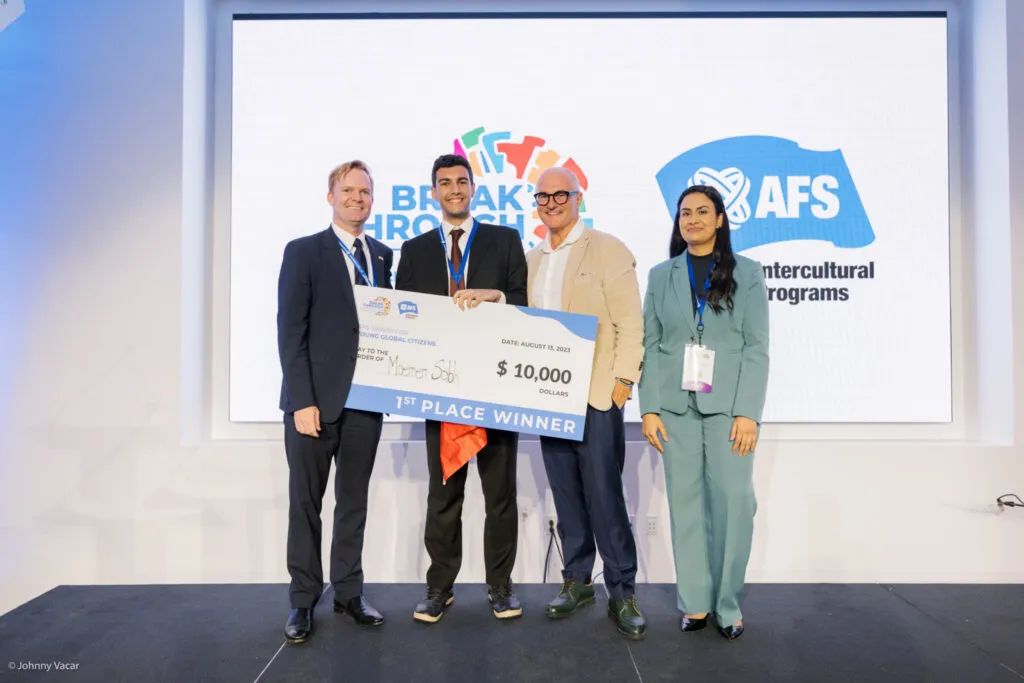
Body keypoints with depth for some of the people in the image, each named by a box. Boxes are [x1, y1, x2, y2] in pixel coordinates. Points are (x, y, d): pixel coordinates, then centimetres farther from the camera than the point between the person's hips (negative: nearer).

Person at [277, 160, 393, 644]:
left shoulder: (383, 256, 11)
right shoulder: (302, 252, -2)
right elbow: (290, 333, -8)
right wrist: (302, 401, -14)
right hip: (315, 399, -4)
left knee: (354, 500, 12)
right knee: (306, 501, 7)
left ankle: (348, 593, 25)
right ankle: (303, 600, 21)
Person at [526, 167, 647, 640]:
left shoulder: (607, 250, -2)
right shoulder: (531, 260, 15)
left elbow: (630, 323, -7)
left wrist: (622, 381, -12)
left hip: (597, 395, -5)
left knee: (604, 495, -3)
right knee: (565, 493, 11)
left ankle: (622, 593, 9)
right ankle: (577, 580, 24)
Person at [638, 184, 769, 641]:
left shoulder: (747, 273, 5)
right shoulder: (662, 275, 11)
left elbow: (757, 347, 0)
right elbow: (651, 345, 7)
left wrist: (747, 412, -10)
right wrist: (649, 408, -2)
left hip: (727, 405, -1)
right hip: (676, 405, 2)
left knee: (733, 501, -4)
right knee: (685, 501, 5)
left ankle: (727, 604, 12)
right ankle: (694, 601, 16)